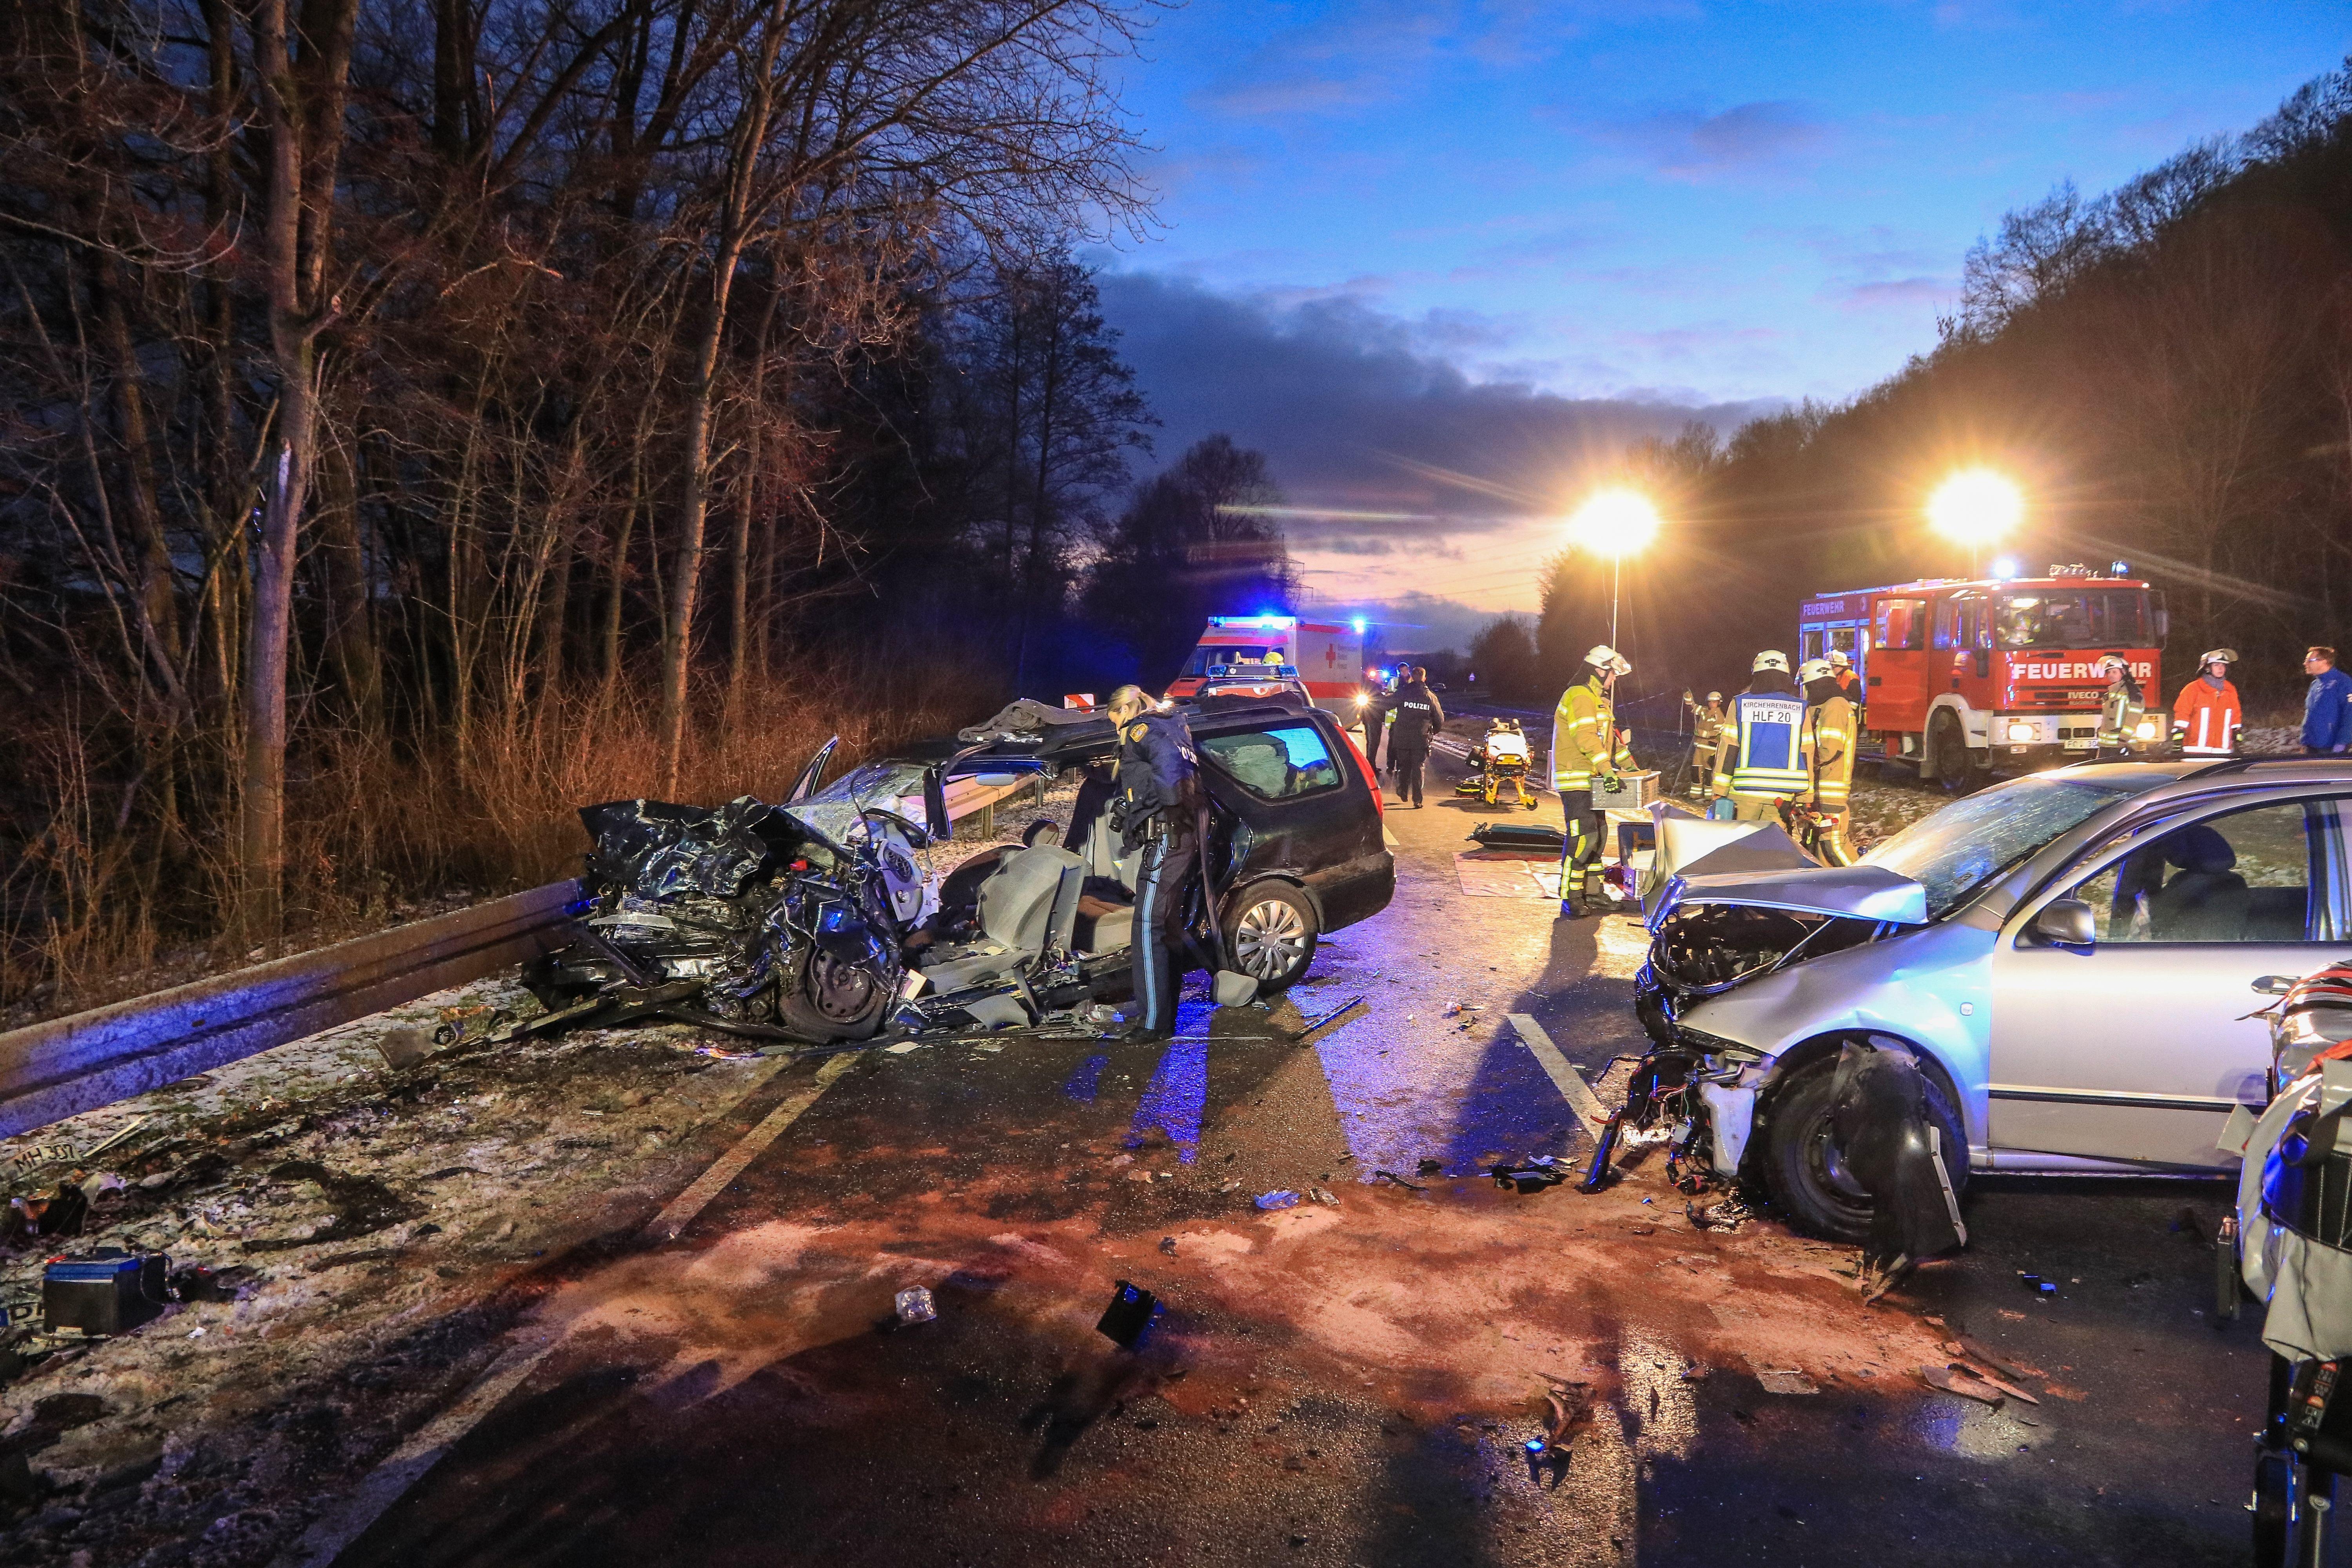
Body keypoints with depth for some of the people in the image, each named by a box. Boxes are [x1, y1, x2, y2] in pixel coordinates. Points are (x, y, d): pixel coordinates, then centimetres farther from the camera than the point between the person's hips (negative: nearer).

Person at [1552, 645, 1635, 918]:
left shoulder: (1599, 700, 20)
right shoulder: (1580, 696, -15)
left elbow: (1611, 736, 29)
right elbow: (1586, 738, -25)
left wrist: (1628, 764, 25)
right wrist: (1607, 771, -30)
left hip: (1591, 781, 11)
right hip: (1575, 780, -11)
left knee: (1595, 836, 13)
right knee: (1582, 837, -15)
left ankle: (1592, 895, 20)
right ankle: (1571, 900, -13)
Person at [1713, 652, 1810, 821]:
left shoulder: (1740, 704, 4)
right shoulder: (1800, 708, 7)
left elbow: (1728, 751, 0)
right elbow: (1806, 755, 5)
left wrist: (1719, 794, 2)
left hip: (1745, 791, -1)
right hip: (1781, 796, 1)